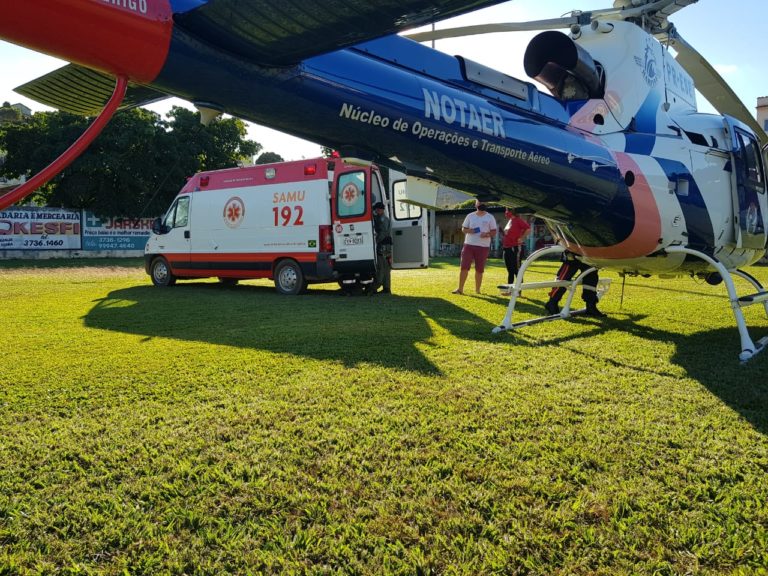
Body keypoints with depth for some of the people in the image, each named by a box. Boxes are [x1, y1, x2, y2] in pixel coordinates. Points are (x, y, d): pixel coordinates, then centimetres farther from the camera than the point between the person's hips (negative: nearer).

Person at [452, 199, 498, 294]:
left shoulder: (490, 217, 4)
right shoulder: (470, 216, 9)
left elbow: (494, 232, 3)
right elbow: (463, 229, 11)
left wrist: (487, 234, -18)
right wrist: (469, 230, -12)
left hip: (483, 247, -1)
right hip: (468, 245, 1)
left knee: (479, 270, 4)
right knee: (464, 267, -5)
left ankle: (477, 289, 16)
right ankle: (460, 289, -2)